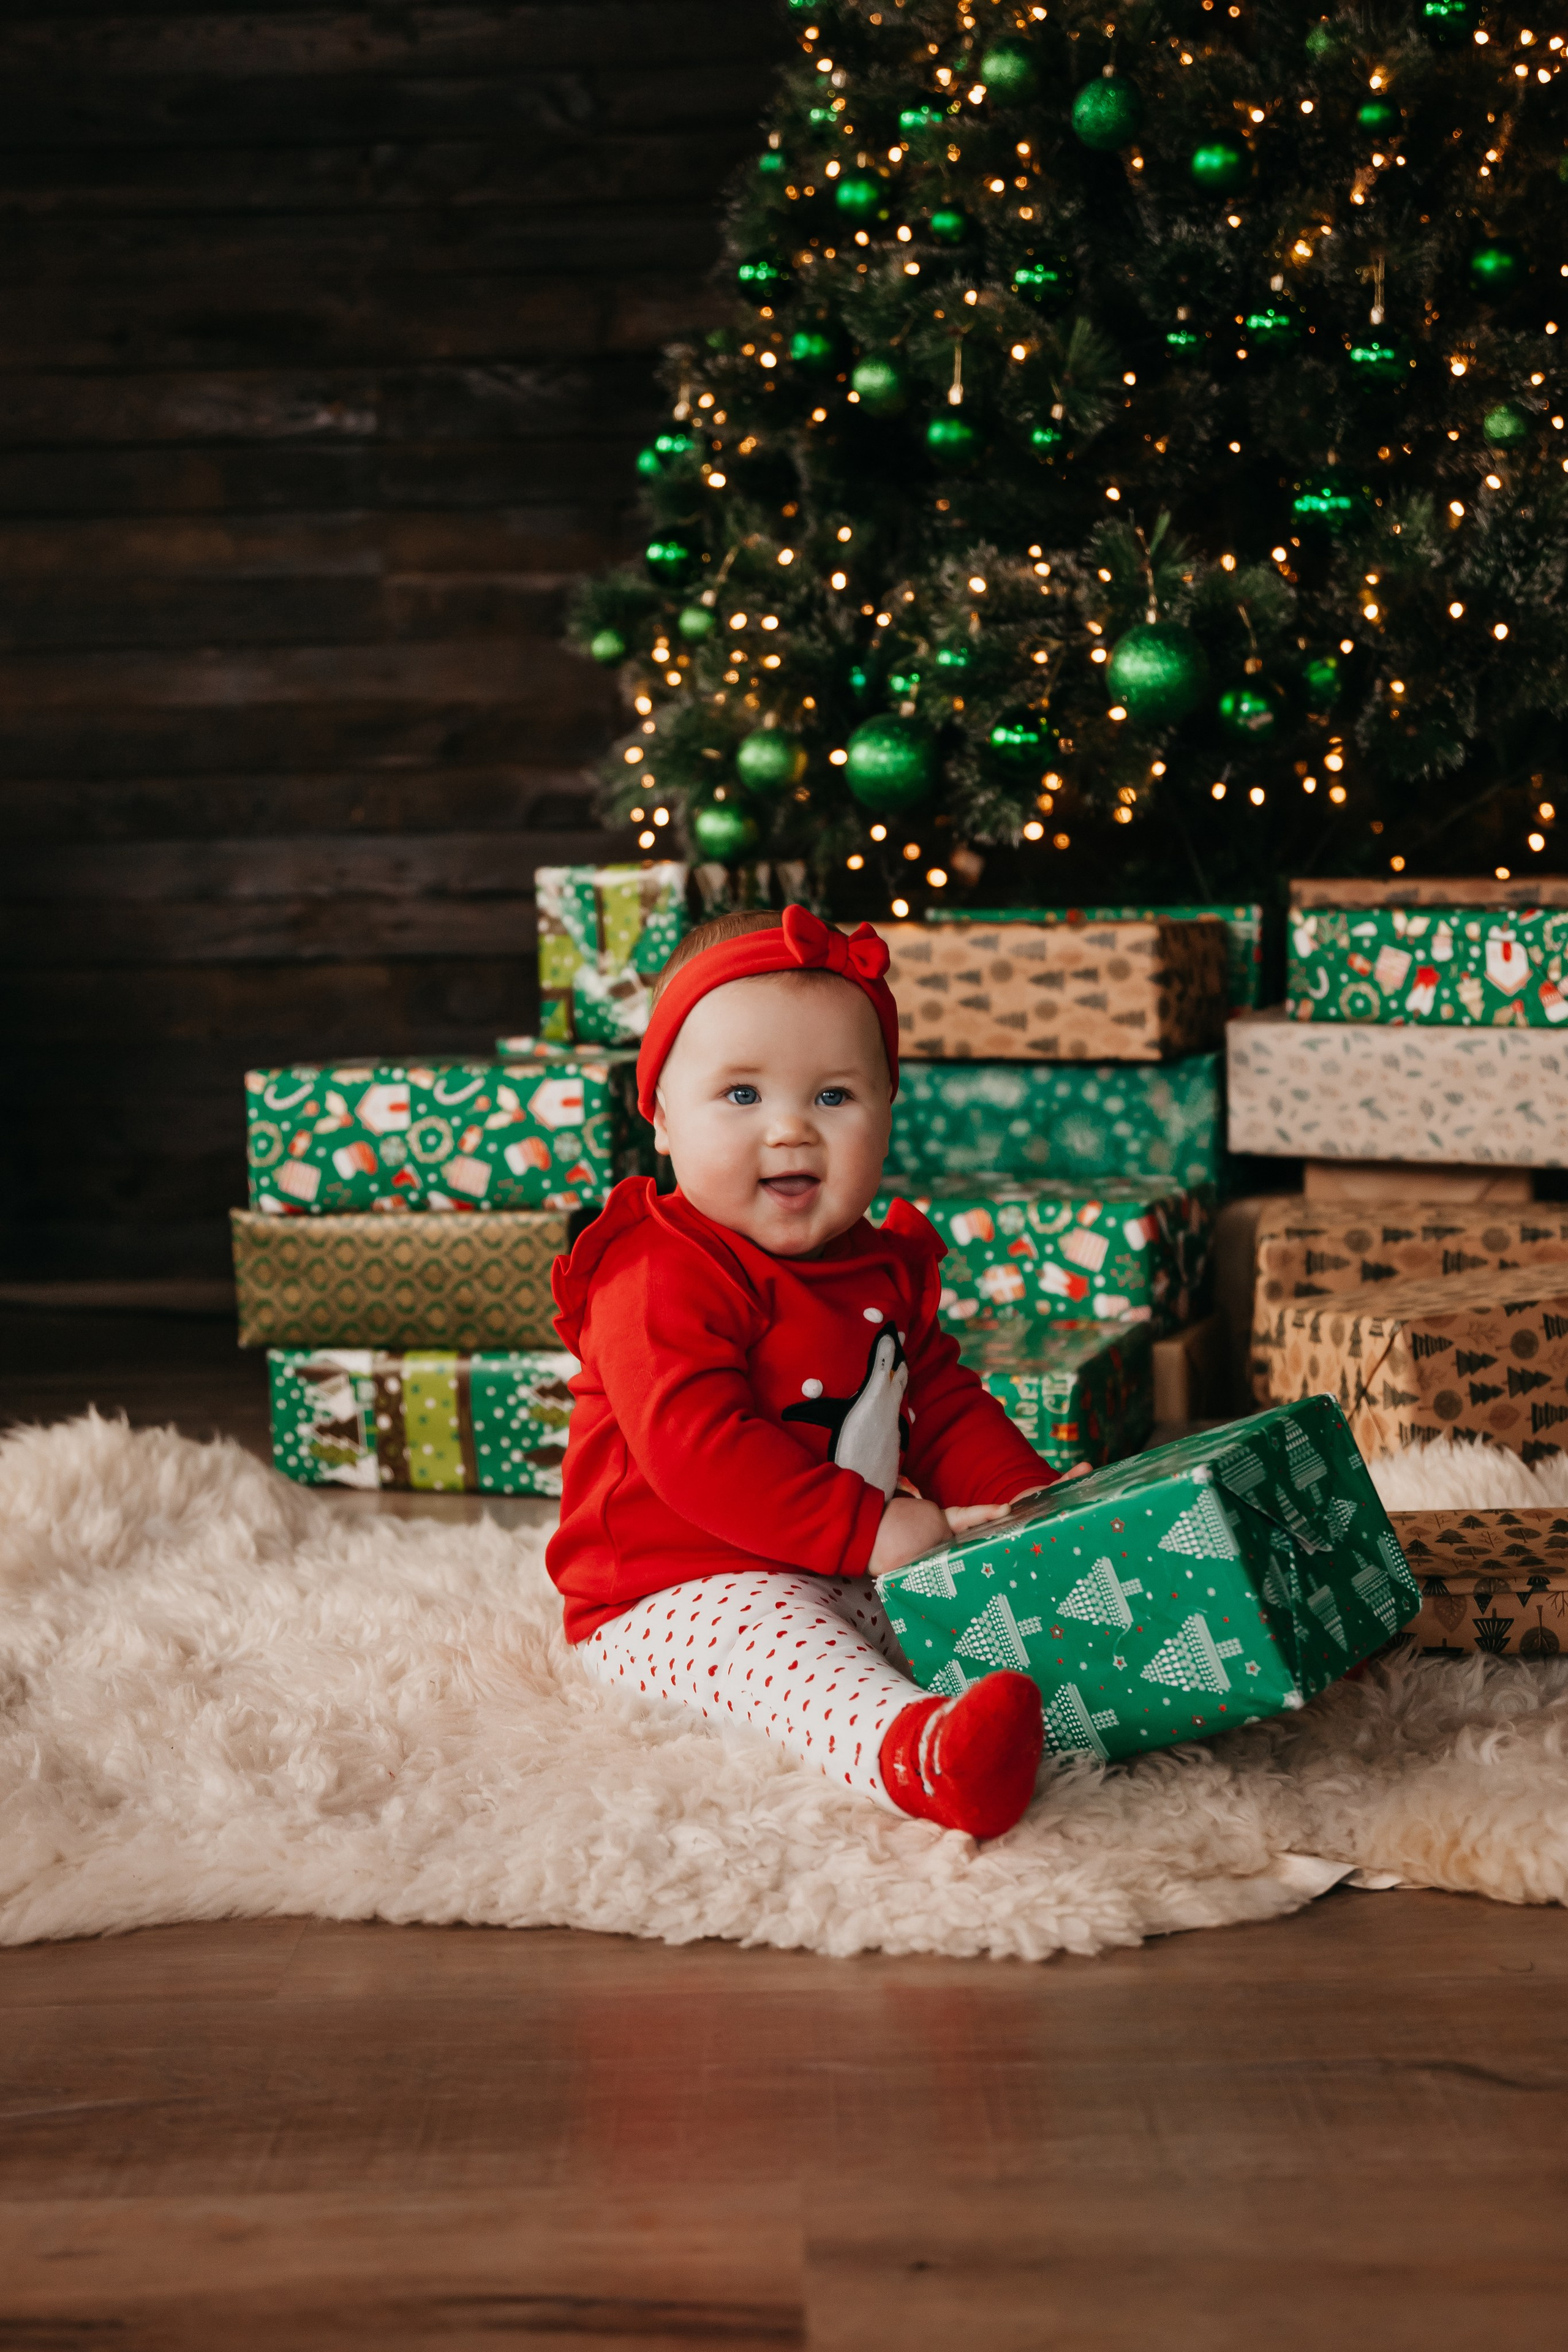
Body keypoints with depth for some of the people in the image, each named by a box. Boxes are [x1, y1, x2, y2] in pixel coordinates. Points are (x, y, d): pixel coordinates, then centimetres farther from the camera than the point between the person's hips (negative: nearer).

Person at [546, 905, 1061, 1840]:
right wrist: (871, 1528, -29)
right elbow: (699, 1453, -27)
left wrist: (1027, 1498, -2)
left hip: (858, 1578, 11)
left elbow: (944, 1407, 19)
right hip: (683, 1597, -11)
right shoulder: (664, 1282, -17)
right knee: (771, 1641, -40)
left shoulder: (882, 1271, 13)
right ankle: (907, 1749, -65)